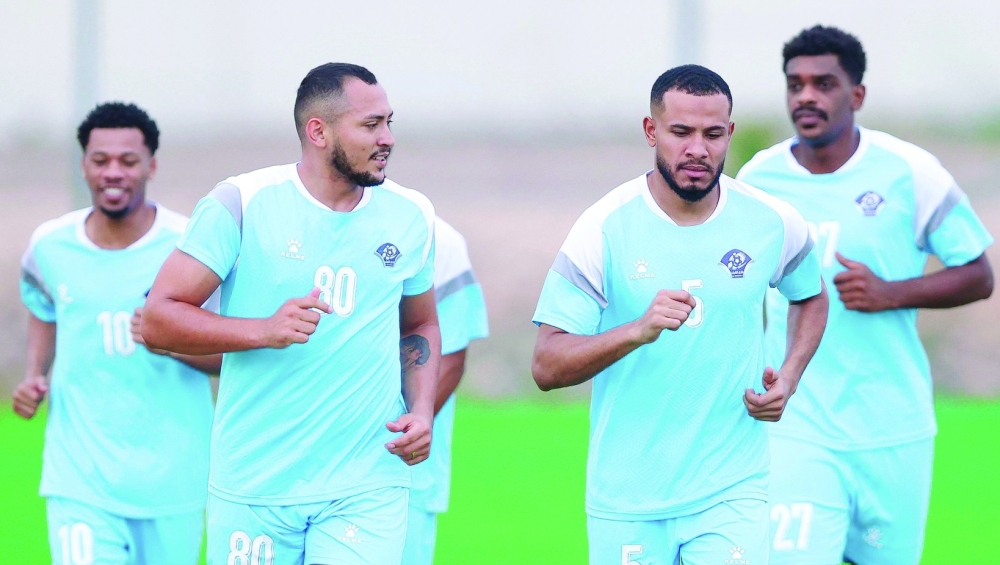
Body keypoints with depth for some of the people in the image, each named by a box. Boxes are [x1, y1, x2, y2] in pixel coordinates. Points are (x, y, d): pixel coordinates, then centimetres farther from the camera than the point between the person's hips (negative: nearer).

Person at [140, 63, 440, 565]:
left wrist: (421, 409, 4)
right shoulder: (242, 205, -6)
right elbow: (157, 319, -8)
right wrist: (265, 331, -21)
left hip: (365, 491, 2)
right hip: (253, 486, -2)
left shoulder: (410, 217, 8)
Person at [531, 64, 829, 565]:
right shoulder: (605, 229, -8)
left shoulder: (772, 223, 0)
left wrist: (789, 377, 5)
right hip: (625, 501, 0)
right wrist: (639, 330, -28)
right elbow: (546, 367, -13)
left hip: (730, 492, 1)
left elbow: (810, 297, 23)